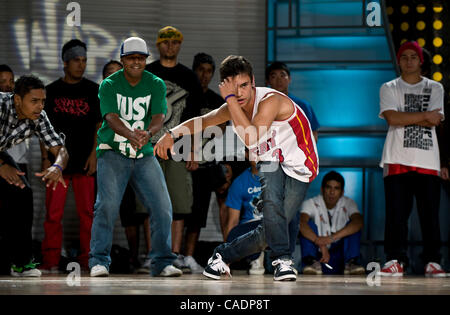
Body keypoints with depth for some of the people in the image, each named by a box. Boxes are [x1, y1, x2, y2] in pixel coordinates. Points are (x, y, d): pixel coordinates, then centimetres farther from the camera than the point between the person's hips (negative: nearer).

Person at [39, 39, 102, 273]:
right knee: (53, 212, -3)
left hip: (84, 161, 0)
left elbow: (100, 126, 6)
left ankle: (87, 260, 4)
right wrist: (45, 157, 2)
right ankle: (51, 261, 0)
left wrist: (94, 154, -5)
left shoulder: (93, 91, 8)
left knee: (87, 212, -1)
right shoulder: (52, 91, 9)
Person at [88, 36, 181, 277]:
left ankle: (161, 262, 6)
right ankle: (99, 261, -9)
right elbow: (111, 117, -18)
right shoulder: (109, 85, -3)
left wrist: (147, 134, -33)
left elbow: (158, 117, -10)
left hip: (145, 155, 3)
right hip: (112, 152, -3)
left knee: (162, 206, -5)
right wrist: (131, 135, -39)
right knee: (107, 204, -16)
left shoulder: (156, 85, 4)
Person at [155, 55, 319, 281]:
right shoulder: (234, 107, -2)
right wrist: (172, 133, -1)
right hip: (270, 163, 5)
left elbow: (251, 139, -39)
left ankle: (223, 255, 8)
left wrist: (230, 99, -35)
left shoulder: (271, 101, -25)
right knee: (271, 199, -32)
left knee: (268, 233, -15)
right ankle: (282, 258, -22)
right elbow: (201, 122, 16)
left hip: (299, 170, -5)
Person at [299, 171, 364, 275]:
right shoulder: (311, 204, -8)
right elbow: (302, 223, -29)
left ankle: (351, 263, -28)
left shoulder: (348, 204, -3)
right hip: (317, 254, -1)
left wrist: (332, 237, -40)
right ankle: (311, 262, -33)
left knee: (352, 226, -16)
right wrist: (320, 243, -47)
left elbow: (359, 222, -24)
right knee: (309, 224, -20)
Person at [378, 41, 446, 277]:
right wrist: (424, 116, -6)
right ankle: (395, 261, -2)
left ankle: (432, 262, 3)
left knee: (430, 213, -2)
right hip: (397, 160, -1)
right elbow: (392, 118, -7)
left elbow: (434, 121, 0)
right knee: (396, 212, -5)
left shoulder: (435, 88, 14)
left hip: (427, 160, 1)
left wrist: (405, 119, -5)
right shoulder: (389, 88, 11)